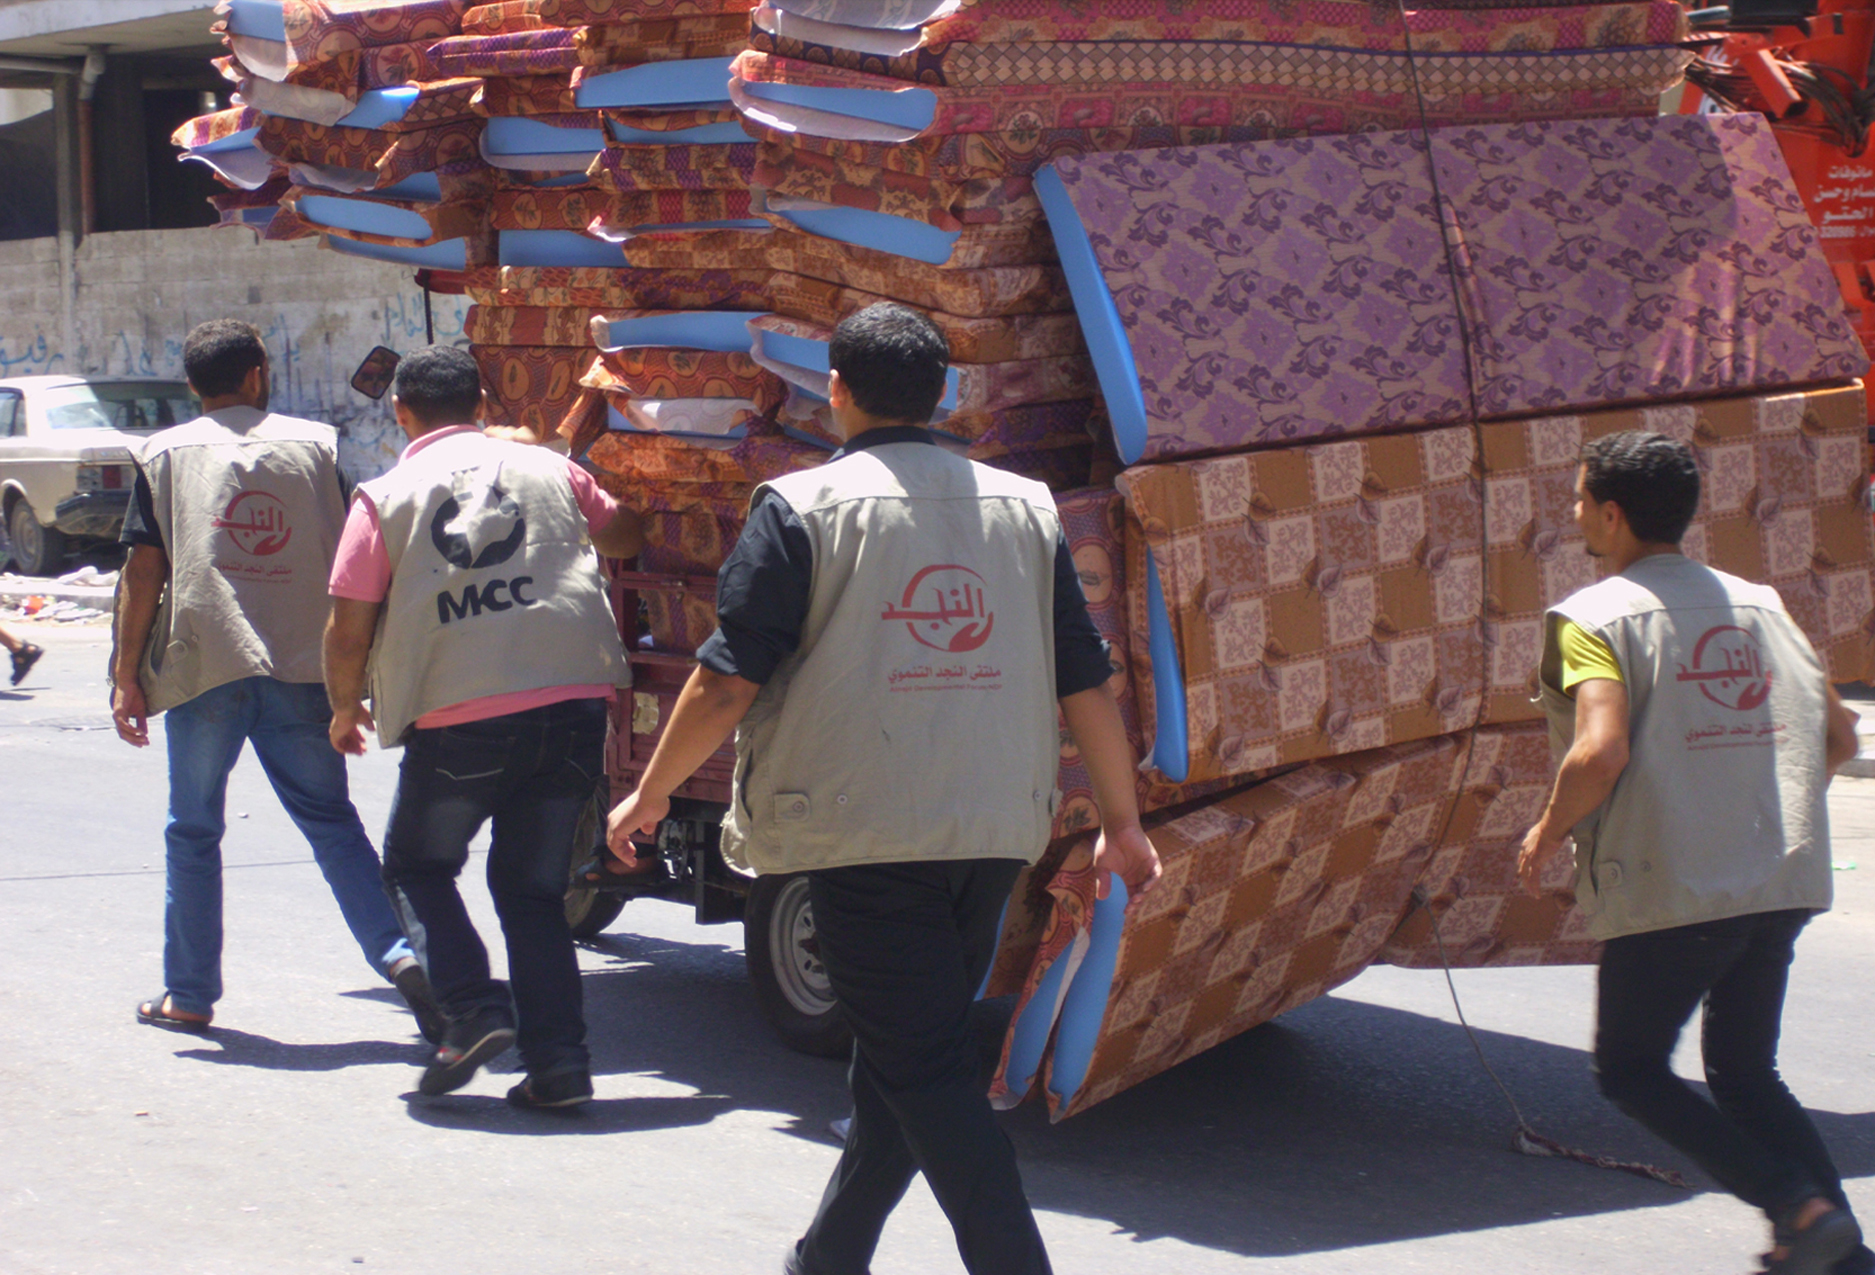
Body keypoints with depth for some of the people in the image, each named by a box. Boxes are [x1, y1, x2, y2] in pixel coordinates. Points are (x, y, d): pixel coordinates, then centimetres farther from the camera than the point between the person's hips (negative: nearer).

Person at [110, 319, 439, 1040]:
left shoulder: (166, 454, 6)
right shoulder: (316, 445, 8)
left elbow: (145, 570, 0)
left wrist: (127, 673, 4)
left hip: (203, 663, -1)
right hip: (303, 667, 1)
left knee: (193, 832, 11)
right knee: (331, 823, 8)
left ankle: (189, 995, 16)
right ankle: (398, 956, -9)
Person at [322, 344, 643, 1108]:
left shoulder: (386, 498, 4)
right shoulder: (547, 469, 12)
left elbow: (349, 629, 1)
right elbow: (624, 537, 30)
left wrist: (345, 709, 19)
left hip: (460, 716, -3)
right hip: (572, 701, 3)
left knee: (417, 866, 19)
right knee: (533, 885, 15)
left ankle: (473, 1010, 0)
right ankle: (558, 1064, 7)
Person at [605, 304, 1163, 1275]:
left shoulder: (803, 508, -6)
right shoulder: (1022, 508, 8)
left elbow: (727, 682, -8)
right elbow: (1086, 683, 8)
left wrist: (651, 794, 5)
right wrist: (1121, 822, 17)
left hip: (865, 833, -5)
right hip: (995, 832, 6)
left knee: (923, 1070, -3)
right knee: (907, 1051, 19)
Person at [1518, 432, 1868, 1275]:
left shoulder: (1596, 618, -9)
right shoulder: (1758, 604, 12)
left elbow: (1600, 753, -23)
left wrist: (1546, 835, -6)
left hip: (1670, 891, -6)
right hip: (1783, 883, 6)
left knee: (1631, 1071, 11)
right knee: (1744, 1072, 20)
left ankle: (1799, 1206, -5)